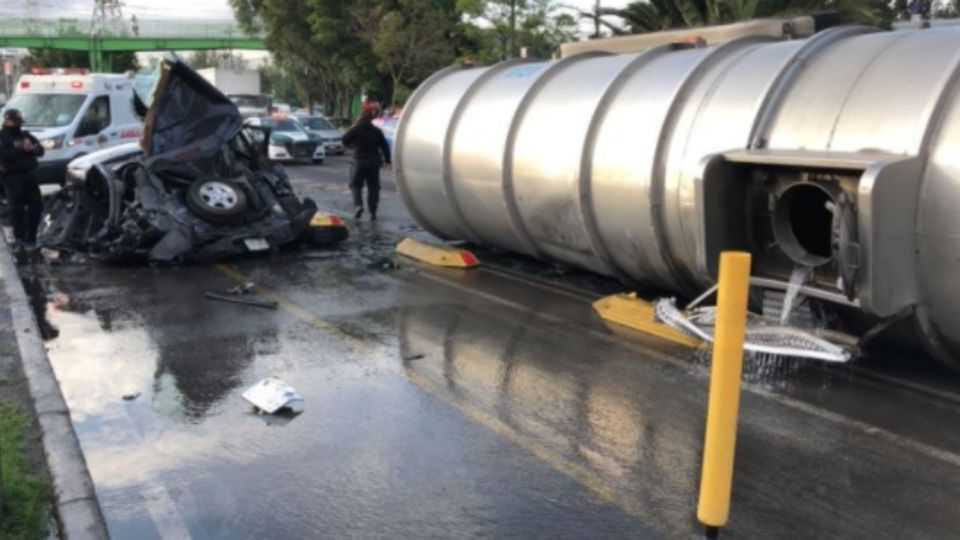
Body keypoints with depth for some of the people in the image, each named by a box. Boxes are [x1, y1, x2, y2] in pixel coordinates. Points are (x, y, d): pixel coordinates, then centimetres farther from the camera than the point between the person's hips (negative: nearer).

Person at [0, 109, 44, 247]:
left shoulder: (26, 135, 17)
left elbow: (40, 150, 8)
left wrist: (33, 148, -14)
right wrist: (22, 150, -26)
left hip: (28, 174, 6)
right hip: (13, 177, -6)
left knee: (37, 205, 7)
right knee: (18, 208, -5)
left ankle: (31, 235, 18)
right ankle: (20, 237, 2)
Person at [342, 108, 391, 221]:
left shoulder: (355, 129, -3)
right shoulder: (376, 131, 6)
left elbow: (345, 140, 1)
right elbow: (384, 146, 5)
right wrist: (387, 160, 10)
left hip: (359, 160, -2)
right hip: (374, 161, 2)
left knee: (355, 184, 10)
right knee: (373, 187, 6)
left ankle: (358, 205, -13)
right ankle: (372, 212, 2)